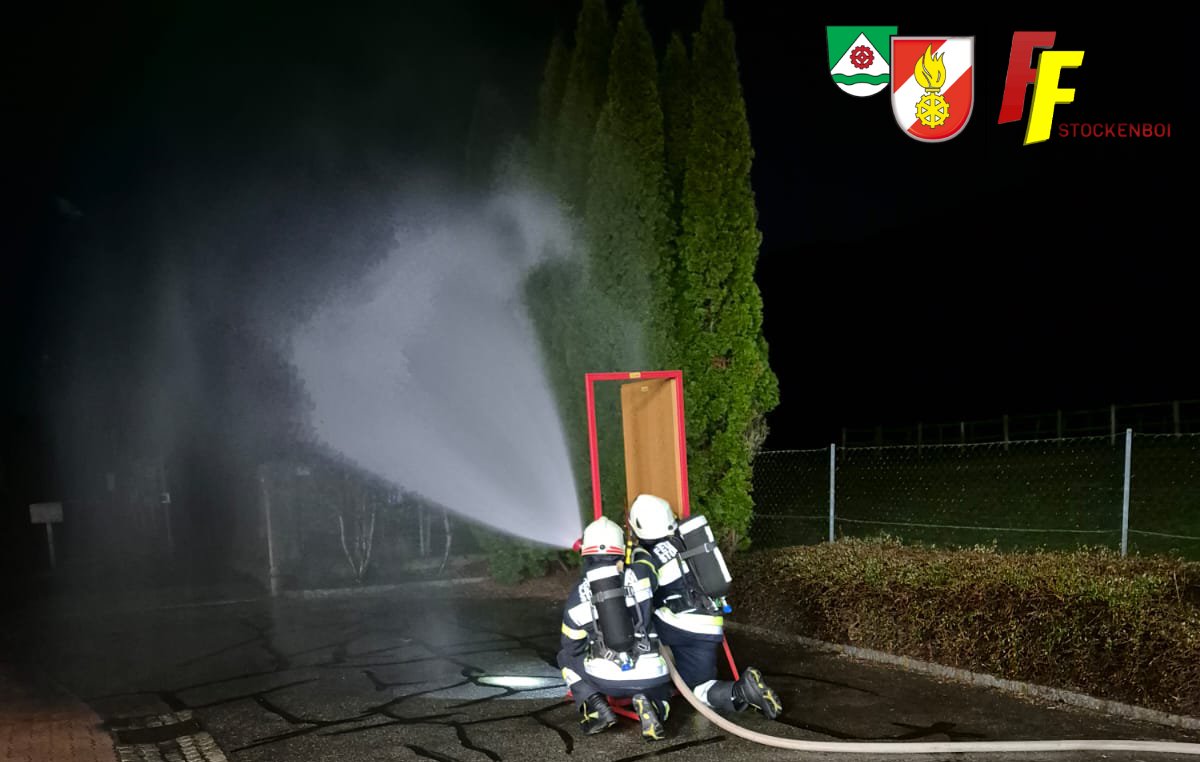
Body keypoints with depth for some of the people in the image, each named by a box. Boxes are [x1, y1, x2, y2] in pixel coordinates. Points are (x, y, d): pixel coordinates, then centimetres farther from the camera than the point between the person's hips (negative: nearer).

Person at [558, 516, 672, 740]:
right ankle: (652, 706, -2)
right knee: (659, 689, 36)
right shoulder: (639, 577, -1)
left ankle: (597, 707, 5)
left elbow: (570, 648, 17)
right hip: (649, 677, 1)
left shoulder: (577, 597, 3)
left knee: (566, 657, 26)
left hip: (608, 679, 0)